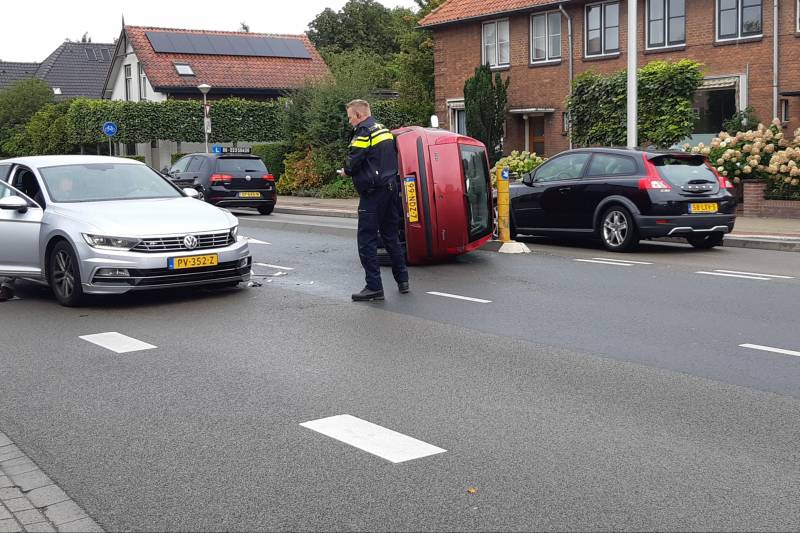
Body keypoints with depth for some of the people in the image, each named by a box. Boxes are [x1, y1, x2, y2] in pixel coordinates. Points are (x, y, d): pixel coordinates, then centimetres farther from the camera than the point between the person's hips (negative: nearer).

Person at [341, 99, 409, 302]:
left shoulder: (363, 133, -13)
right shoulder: (384, 130, 15)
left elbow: (353, 162, -19)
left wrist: (346, 171, 4)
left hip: (373, 192, -9)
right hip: (391, 188, 9)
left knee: (367, 239, -5)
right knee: (391, 236, 17)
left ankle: (374, 287, -7)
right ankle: (402, 280, 22)